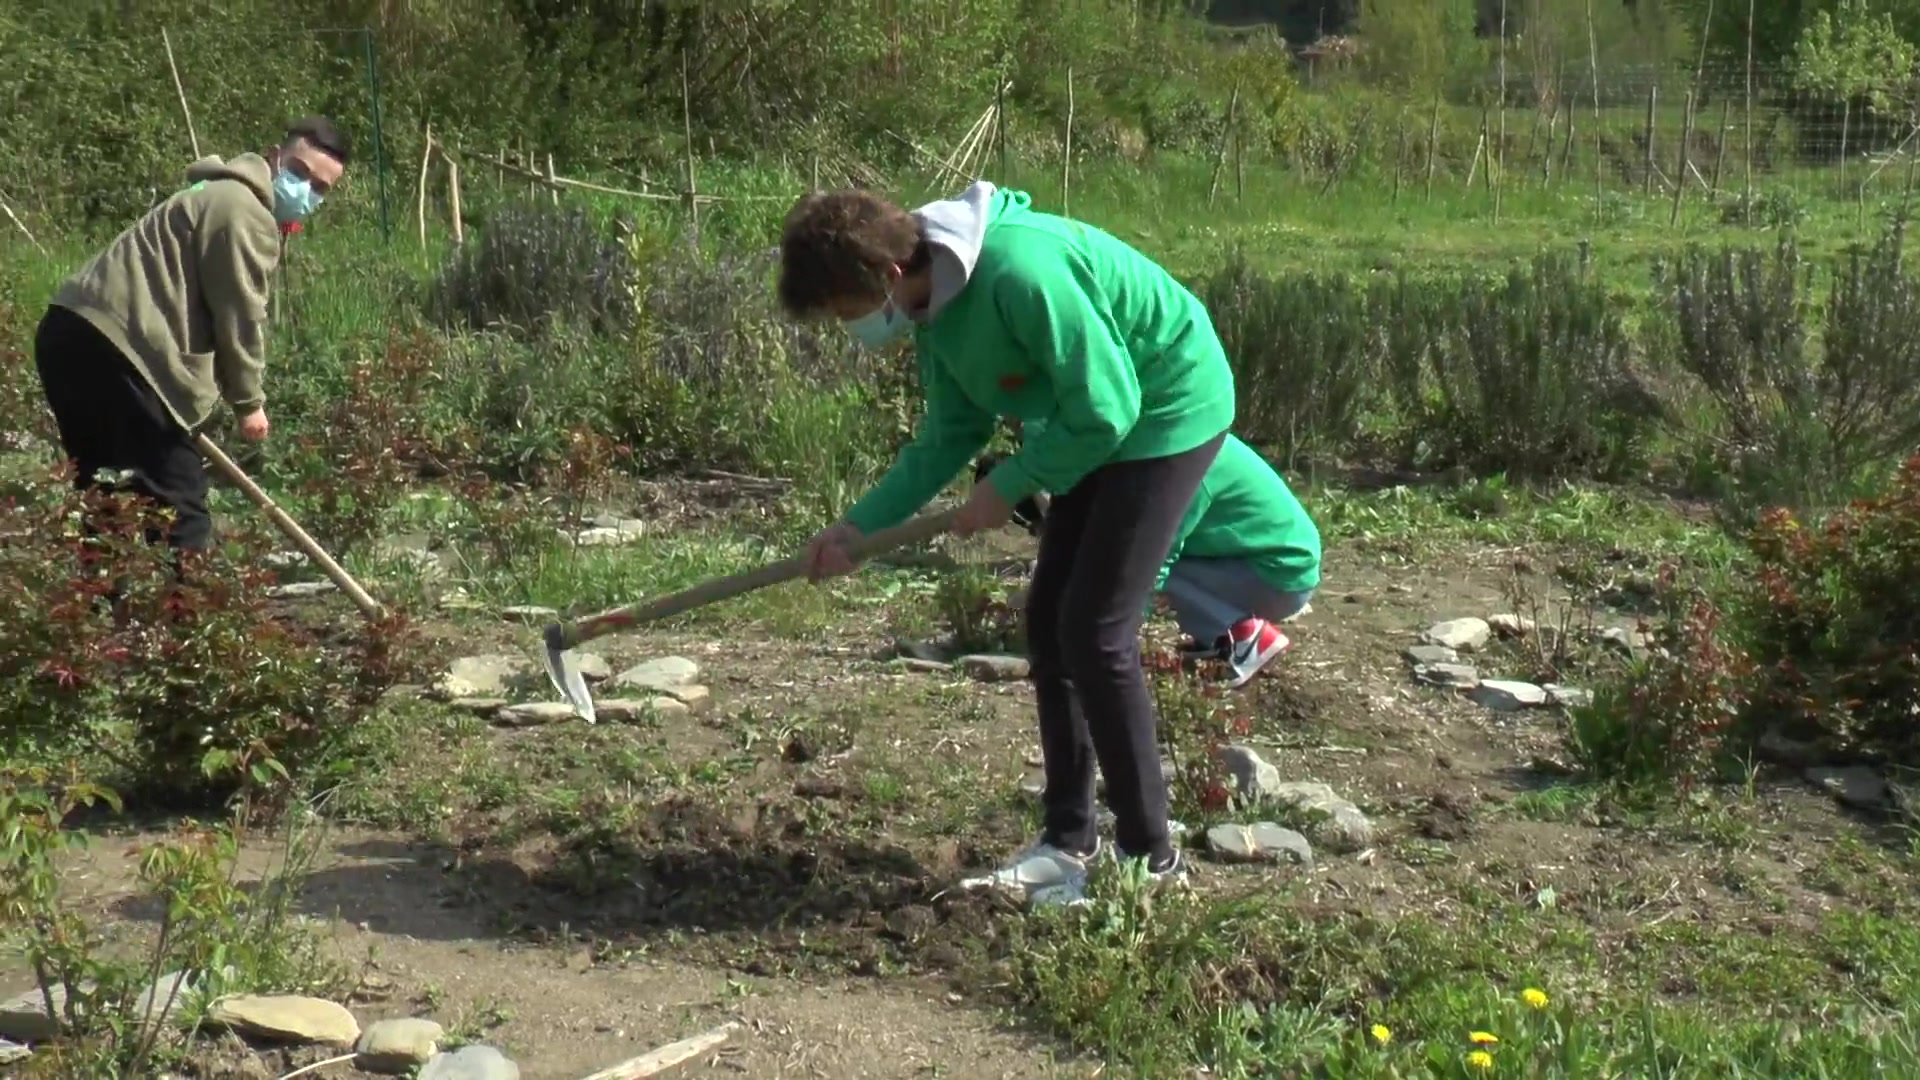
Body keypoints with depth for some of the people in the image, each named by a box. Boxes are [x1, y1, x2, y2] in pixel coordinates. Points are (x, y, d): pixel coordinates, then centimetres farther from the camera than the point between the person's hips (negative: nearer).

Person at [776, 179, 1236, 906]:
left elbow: (1104, 411, -27)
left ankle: (1149, 856, 3)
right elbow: (948, 438, 7)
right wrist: (859, 524, 0)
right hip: (1106, 418, 9)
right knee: (1049, 624, 7)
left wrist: (1009, 486, -16)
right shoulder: (936, 303, -3)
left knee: (1096, 633, -10)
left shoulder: (1019, 272, -32)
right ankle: (1070, 838, 17)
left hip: (1167, 412, -9)